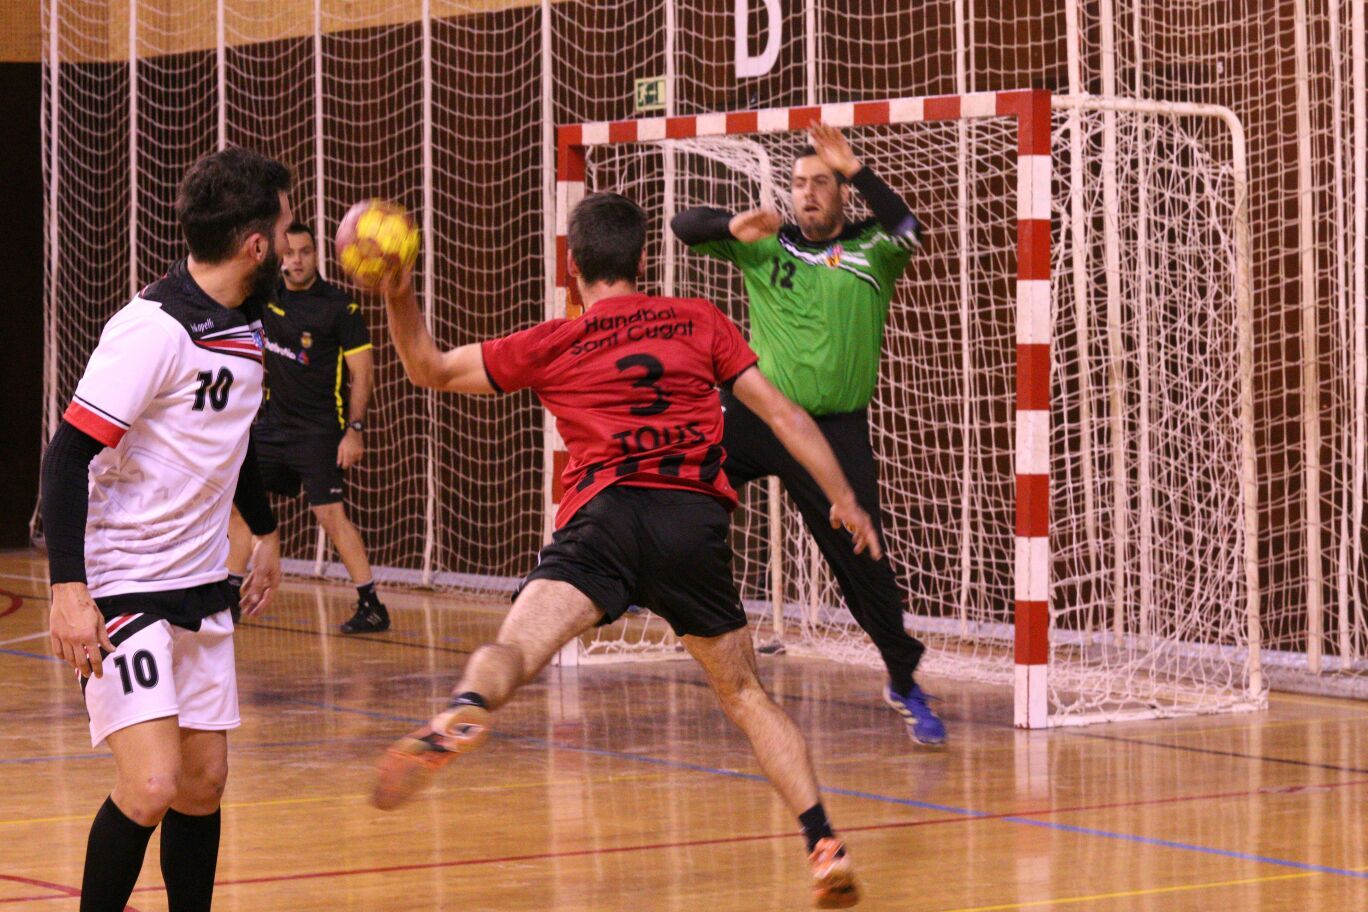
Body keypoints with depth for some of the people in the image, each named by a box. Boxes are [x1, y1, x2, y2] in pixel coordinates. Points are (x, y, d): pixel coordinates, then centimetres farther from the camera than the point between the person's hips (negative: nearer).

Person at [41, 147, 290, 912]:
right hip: (120, 587, -8)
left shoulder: (246, 326, 7)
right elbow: (67, 454, -21)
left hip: (200, 584, 8)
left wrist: (265, 531, 36)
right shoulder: (154, 329, -20)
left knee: (203, 781, 8)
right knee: (150, 785, -15)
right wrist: (69, 588, -26)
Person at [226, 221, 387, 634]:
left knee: (329, 512, -14)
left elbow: (363, 371, -11)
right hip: (273, 422, 7)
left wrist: (355, 429, -16)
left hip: (319, 430, -7)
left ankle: (372, 606, -10)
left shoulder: (338, 306, -11)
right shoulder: (266, 294, 5)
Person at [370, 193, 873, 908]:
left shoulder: (551, 346, 18)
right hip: (697, 522, 2)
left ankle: (461, 716, -55)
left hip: (606, 514, -2)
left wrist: (398, 297, 22)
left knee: (515, 646, -20)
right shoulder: (699, 322, 20)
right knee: (745, 695, 16)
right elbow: (781, 413, 17)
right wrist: (843, 497, 22)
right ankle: (825, 846, 6)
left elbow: (430, 369, 23)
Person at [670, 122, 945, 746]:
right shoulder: (766, 243, 8)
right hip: (753, 413, 2)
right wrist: (733, 228, -16)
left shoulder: (872, 248, 3)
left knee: (863, 561, -2)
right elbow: (684, 226, 4)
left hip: (834, 431, -2)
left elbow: (909, 231, -19)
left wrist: (854, 170, -25)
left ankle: (904, 684, 13)